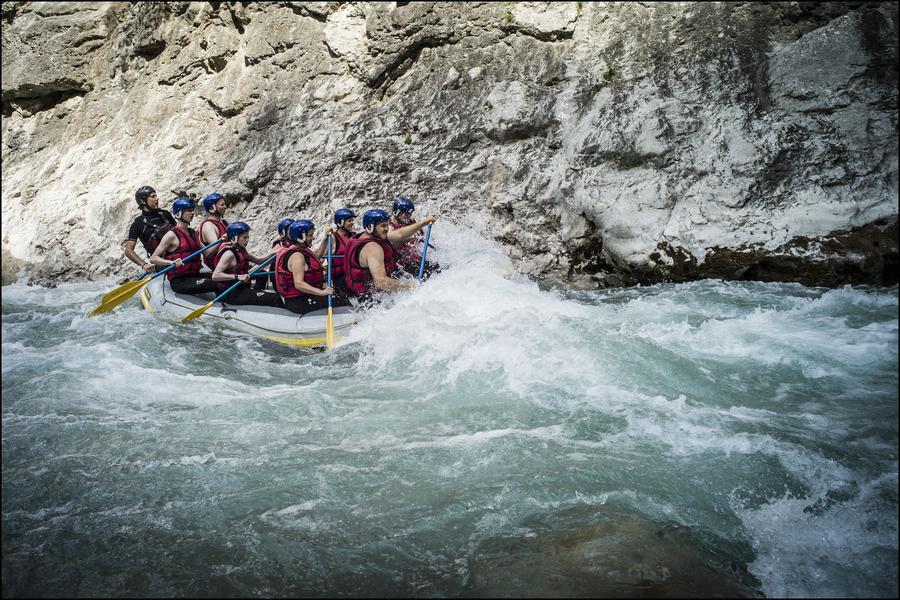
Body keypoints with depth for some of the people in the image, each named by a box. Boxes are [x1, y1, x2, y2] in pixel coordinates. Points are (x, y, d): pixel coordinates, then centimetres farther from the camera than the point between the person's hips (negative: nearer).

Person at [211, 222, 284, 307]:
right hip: (233, 294, -10)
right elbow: (215, 276, -26)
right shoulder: (229, 253, -18)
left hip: (240, 290, 10)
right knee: (275, 299, -17)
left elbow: (257, 261, 18)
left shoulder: (240, 250, 10)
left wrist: (272, 254, 2)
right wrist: (237, 277, -35)